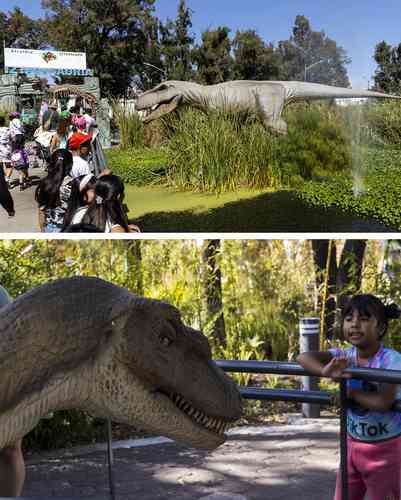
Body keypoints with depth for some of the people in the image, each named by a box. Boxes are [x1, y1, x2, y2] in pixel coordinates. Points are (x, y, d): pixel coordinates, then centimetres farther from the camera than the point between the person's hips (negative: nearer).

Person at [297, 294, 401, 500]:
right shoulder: (344, 357, -6)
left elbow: (383, 402, -32)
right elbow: (304, 357, -20)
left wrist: (350, 392, -19)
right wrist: (326, 371, -40)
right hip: (353, 445, 5)